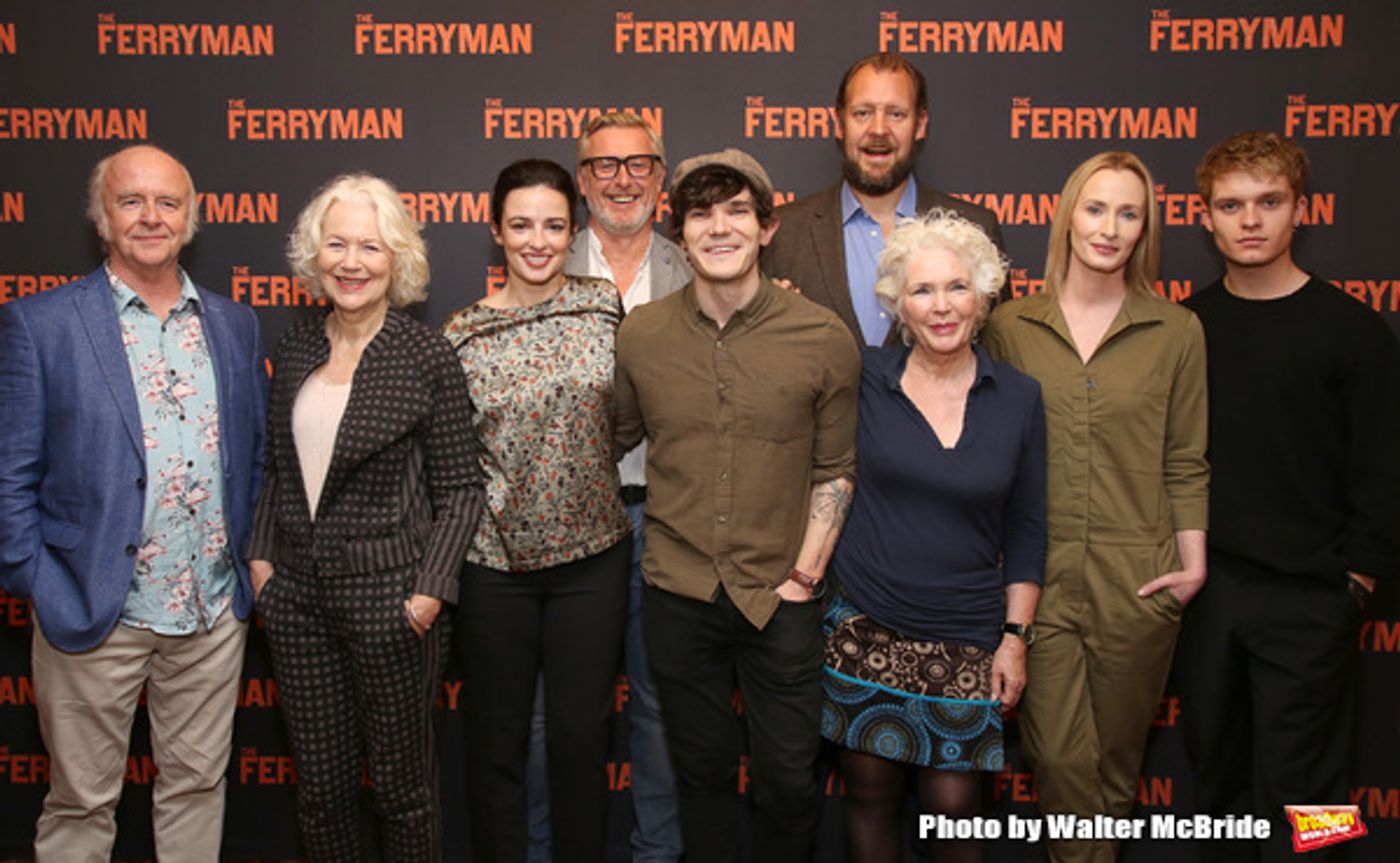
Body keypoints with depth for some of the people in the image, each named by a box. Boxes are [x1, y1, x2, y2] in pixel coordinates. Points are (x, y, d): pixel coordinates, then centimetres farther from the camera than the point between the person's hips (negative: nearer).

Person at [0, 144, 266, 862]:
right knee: (81, 803, 12)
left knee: (198, 785, 16)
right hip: (92, 614, -3)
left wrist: (247, 558, 6)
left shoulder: (235, 324, 7)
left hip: (214, 612, 4)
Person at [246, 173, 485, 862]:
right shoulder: (295, 348, 6)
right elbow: (279, 467, 16)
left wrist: (429, 591, -14)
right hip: (296, 592, 5)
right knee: (318, 786, 15)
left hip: (389, 593, -4)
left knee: (402, 786, 9)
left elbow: (459, 488, -7)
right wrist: (261, 555, 7)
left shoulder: (426, 356, -9)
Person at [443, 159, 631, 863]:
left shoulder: (603, 304, 0)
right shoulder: (461, 335, -5)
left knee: (582, 732, 11)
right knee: (497, 736, 13)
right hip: (496, 559, -1)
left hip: (592, 553, 1)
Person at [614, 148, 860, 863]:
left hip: (780, 596, -1)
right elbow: (615, 442, 12)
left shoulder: (823, 339, -8)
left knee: (789, 777, 11)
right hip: (678, 591, 2)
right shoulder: (640, 335, -3)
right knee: (702, 769, 18)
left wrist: (807, 570, -6)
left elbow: (835, 468, 0)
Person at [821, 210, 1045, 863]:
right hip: (865, 627, 0)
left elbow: (1025, 529, 5)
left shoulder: (1019, 398, 0)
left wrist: (1016, 636, 2)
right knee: (870, 795, 11)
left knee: (953, 804, 6)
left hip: (966, 641, 1)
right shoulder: (866, 378, -4)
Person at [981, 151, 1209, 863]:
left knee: (1117, 754, 14)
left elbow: (1185, 462, 5)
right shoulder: (1009, 327, 2)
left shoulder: (1177, 332, 2)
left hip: (1136, 580, 1)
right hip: (1040, 575, 0)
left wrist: (1194, 563, 0)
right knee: (1059, 755, 1)